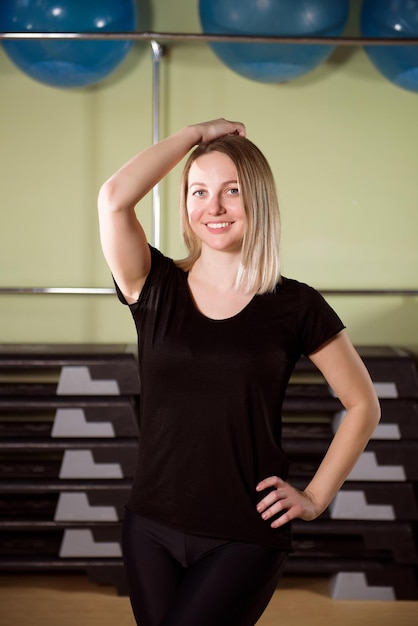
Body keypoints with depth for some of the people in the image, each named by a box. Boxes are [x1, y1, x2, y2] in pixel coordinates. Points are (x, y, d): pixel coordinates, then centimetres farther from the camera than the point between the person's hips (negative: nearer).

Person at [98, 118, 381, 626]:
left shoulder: (294, 306, -4)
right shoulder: (156, 289, -1)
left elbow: (363, 404, 6)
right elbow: (114, 198, -18)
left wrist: (316, 497, -1)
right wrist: (198, 133, -8)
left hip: (247, 537, -3)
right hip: (152, 528, 3)